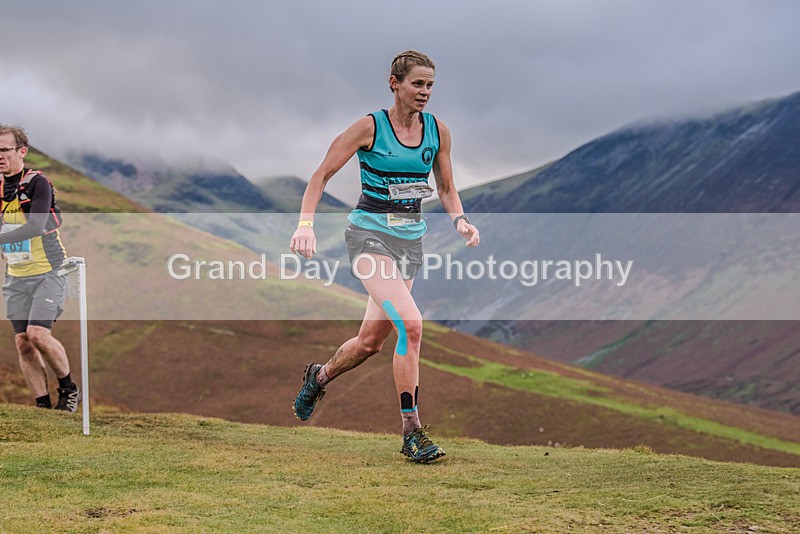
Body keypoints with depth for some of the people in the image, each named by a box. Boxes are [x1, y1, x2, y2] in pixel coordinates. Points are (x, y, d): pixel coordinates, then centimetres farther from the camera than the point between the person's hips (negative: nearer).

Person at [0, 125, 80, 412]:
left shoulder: (37, 183, -13)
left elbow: (36, 226, -26)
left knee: (37, 334, -18)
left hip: (49, 272, -6)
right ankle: (43, 405, 5)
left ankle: (69, 389, 3)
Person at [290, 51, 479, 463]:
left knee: (372, 340, 11)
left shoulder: (437, 131, 5)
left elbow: (446, 188, 17)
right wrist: (306, 223, -17)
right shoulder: (370, 128, -9)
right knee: (410, 323, -24)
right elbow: (321, 175, -4)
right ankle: (411, 432, -17)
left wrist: (460, 221, -2)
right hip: (370, 234, -6)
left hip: (411, 240, 6)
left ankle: (319, 376, 44)